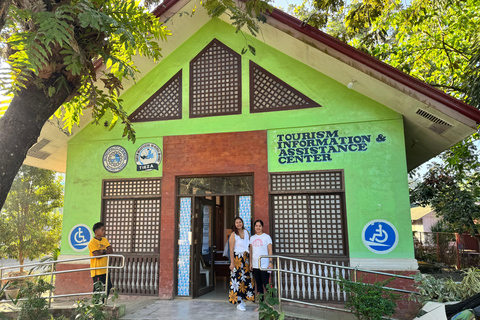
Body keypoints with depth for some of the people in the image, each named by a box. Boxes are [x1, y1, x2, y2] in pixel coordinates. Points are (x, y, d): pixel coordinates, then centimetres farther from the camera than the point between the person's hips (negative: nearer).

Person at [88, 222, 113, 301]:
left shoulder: (104, 240, 11)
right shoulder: (92, 242, -12)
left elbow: (111, 251, 3)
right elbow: (97, 255, -20)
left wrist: (102, 251, -11)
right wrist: (106, 251, -5)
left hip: (105, 270, 8)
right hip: (97, 270, -8)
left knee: (108, 287, 13)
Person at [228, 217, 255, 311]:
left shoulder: (246, 232, 9)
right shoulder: (233, 234, -5)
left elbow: (249, 246, 13)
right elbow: (231, 250, -8)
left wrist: (250, 259, 8)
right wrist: (232, 262, -13)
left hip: (246, 258, 5)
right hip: (237, 258, -5)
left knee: (246, 278, 5)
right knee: (238, 279, -5)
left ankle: (243, 299, 19)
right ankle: (239, 303, 2)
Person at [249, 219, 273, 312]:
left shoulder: (266, 237, -2)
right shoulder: (252, 238, 11)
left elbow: (270, 250, -5)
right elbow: (251, 251, 14)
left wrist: (271, 262, -12)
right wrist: (250, 262, 8)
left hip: (264, 265, -5)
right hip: (255, 265, 5)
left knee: (266, 284, -7)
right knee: (258, 285, 11)